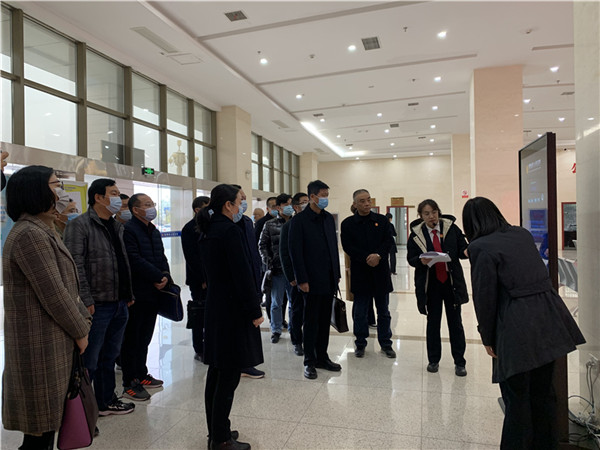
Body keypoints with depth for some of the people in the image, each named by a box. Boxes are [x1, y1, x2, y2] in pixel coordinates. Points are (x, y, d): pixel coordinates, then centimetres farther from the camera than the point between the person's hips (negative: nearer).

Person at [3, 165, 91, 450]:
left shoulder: (42, 231, 14)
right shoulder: (29, 235, -19)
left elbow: (65, 287, 15)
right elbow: (53, 295, -21)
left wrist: (84, 318, 7)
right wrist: (81, 331, -9)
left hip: (52, 344, 10)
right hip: (41, 348, -10)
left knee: (47, 424, 20)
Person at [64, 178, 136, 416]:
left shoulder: (117, 227, 15)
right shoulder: (79, 225, -11)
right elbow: (76, 265, -18)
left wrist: (129, 294, 16)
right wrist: (86, 300, -21)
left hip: (119, 304, 8)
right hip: (97, 305, -8)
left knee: (110, 356, 18)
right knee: (89, 361, 2)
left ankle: (106, 400, 32)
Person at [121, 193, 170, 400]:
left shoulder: (154, 231, 15)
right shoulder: (128, 230, -13)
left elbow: (161, 257, 16)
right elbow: (135, 261, -20)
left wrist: (165, 276, -3)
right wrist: (159, 277, -16)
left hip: (153, 293, 8)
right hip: (137, 294, -8)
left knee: (145, 338, 17)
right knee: (132, 339, 2)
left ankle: (141, 374, 30)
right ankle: (129, 383, 12)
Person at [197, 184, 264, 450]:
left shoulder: (209, 231, 10)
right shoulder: (230, 230, -17)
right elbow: (242, 273, -19)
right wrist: (255, 311, -13)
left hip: (215, 307, 9)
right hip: (233, 309, -9)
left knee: (217, 371, 16)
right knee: (229, 374, 1)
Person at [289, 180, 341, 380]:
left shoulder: (329, 218, 10)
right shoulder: (300, 220, -9)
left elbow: (334, 247, 14)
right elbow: (295, 252, -11)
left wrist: (337, 274, 11)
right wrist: (302, 280, -14)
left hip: (329, 279, 6)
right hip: (312, 280, -6)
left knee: (325, 321, 14)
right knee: (311, 322, 4)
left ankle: (322, 357, 27)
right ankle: (309, 361, 17)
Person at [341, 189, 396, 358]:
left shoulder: (382, 220, 6)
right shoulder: (347, 223, 0)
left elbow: (388, 241, 0)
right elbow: (348, 246, -7)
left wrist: (378, 255, -18)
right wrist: (367, 258, -16)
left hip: (381, 271, 2)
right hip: (360, 273, -2)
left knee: (383, 310, 12)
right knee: (360, 311, 7)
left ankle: (385, 343, 25)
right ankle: (360, 343, 21)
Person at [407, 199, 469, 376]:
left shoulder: (451, 228, -2)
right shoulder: (416, 233, -2)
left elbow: (462, 248, 2)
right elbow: (410, 258, 0)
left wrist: (466, 252, -21)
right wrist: (421, 261, -21)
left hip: (452, 282, 0)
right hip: (430, 284, 0)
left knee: (455, 322, 8)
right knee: (433, 322, 12)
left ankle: (459, 362, 23)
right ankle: (433, 360, 28)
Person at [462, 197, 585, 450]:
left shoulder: (481, 247, -11)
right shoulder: (523, 234, 9)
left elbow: (485, 296, -10)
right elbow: (538, 274, 16)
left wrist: (487, 337, 0)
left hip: (518, 329, -7)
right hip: (549, 319, 7)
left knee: (517, 398, 7)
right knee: (543, 392, 20)